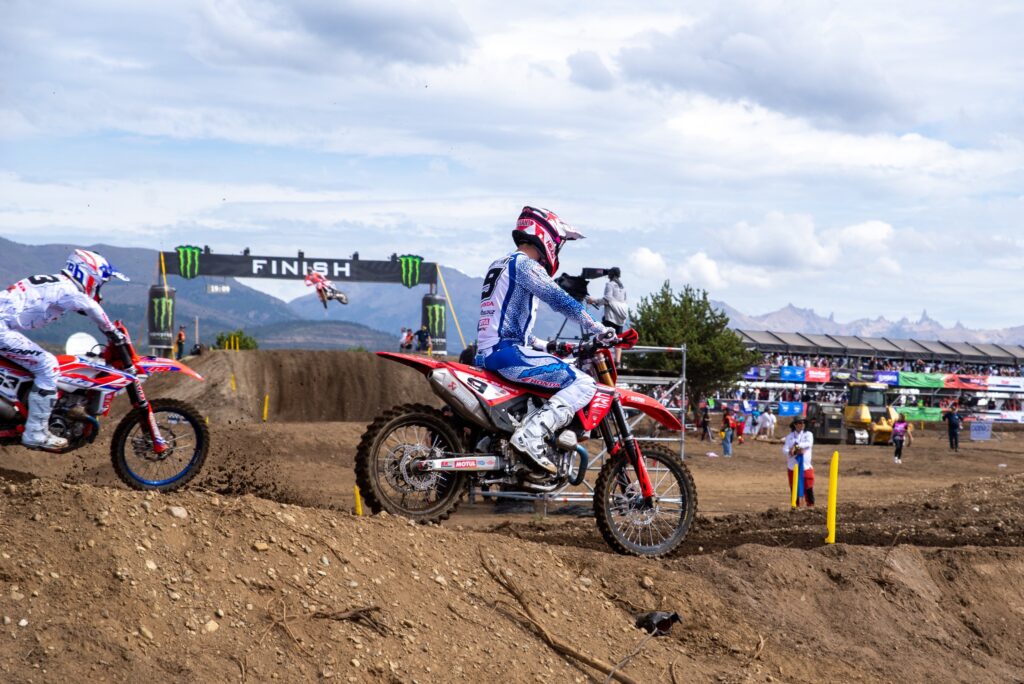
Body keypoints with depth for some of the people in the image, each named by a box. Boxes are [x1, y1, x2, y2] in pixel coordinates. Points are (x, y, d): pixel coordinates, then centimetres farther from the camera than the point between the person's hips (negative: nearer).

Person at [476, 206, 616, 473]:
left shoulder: (501, 264, 24)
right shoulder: (524, 264, -7)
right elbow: (559, 300, -18)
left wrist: (546, 346, 33)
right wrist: (599, 330, -12)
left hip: (489, 353, 10)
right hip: (508, 352, -10)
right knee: (583, 383, -16)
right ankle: (530, 437, -29)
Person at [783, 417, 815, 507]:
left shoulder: (808, 434, 7)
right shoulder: (789, 436, 8)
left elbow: (809, 443, -14)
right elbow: (785, 450, -3)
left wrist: (796, 446, -22)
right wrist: (795, 452, -21)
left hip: (806, 466, -1)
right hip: (793, 466, 1)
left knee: (808, 487, -4)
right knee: (794, 488, 4)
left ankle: (810, 505, 3)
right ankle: (795, 506, 13)